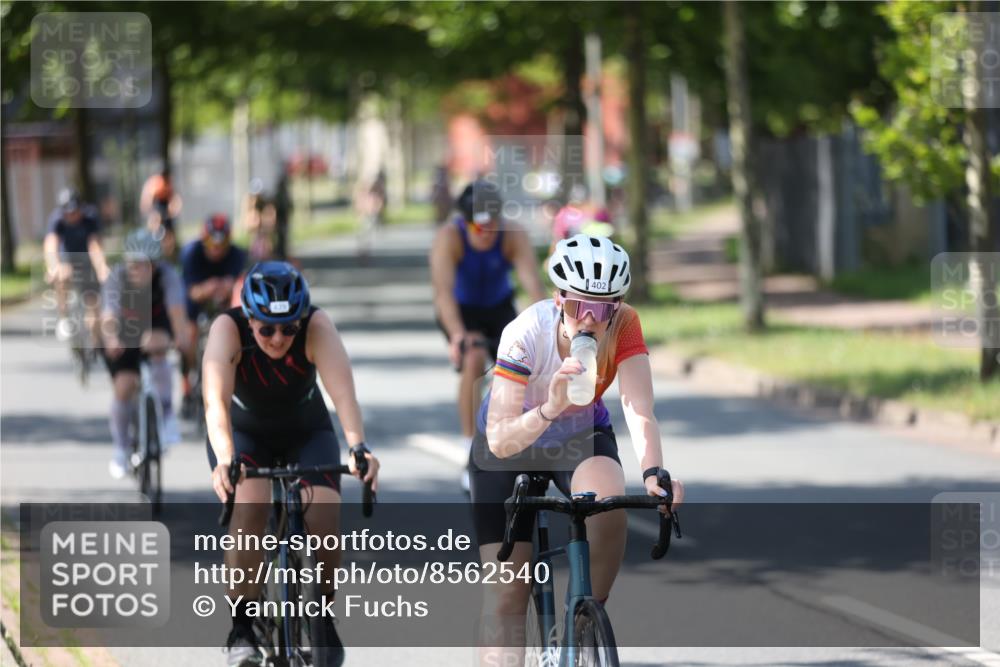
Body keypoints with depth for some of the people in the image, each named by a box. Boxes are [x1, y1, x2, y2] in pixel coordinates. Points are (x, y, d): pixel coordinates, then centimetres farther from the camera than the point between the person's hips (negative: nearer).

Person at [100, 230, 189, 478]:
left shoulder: (167, 276, -29)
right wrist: (111, 340, -64)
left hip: (157, 325, -1)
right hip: (125, 333, 1)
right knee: (124, 386, -11)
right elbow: (109, 315, -43)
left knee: (155, 343, -35)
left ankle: (167, 413, -22)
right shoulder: (117, 278, -29)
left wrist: (181, 335, -66)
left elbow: (175, 308, -46)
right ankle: (121, 450, 12)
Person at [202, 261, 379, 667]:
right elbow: (216, 401, -43)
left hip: (307, 432, 1)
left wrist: (359, 448, -59)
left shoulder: (316, 327, -29)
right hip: (244, 434, -1)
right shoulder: (228, 329, -30)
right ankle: (242, 626, -15)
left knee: (324, 519, -23)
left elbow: (343, 392, -42)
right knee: (249, 508, -30)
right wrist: (224, 461, -60)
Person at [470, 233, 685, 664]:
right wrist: (548, 410, -58)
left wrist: (653, 474, -56)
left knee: (608, 502, -33)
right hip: (510, 448, -1)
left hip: (581, 438, 1)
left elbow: (639, 411, -38)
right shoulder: (526, 335, -34)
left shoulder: (623, 326, -27)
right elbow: (499, 440, -40)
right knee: (506, 599, -8)